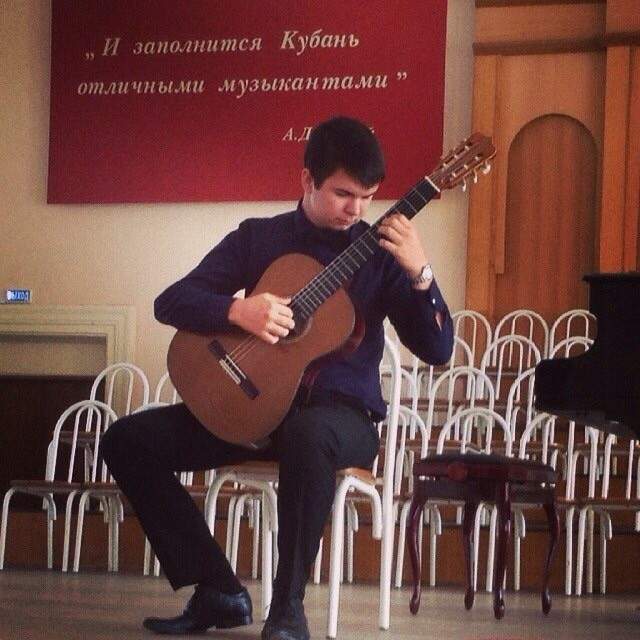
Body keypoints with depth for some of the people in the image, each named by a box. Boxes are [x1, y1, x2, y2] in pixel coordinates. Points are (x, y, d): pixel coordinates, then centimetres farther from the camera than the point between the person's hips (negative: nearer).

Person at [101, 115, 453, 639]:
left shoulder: (381, 253, 2)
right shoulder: (258, 236, 7)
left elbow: (438, 351, -4)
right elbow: (171, 302, 1)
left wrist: (420, 273, -20)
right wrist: (238, 310, -18)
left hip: (340, 412, -4)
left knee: (307, 436, -42)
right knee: (127, 439, -11)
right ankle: (219, 592, -7)